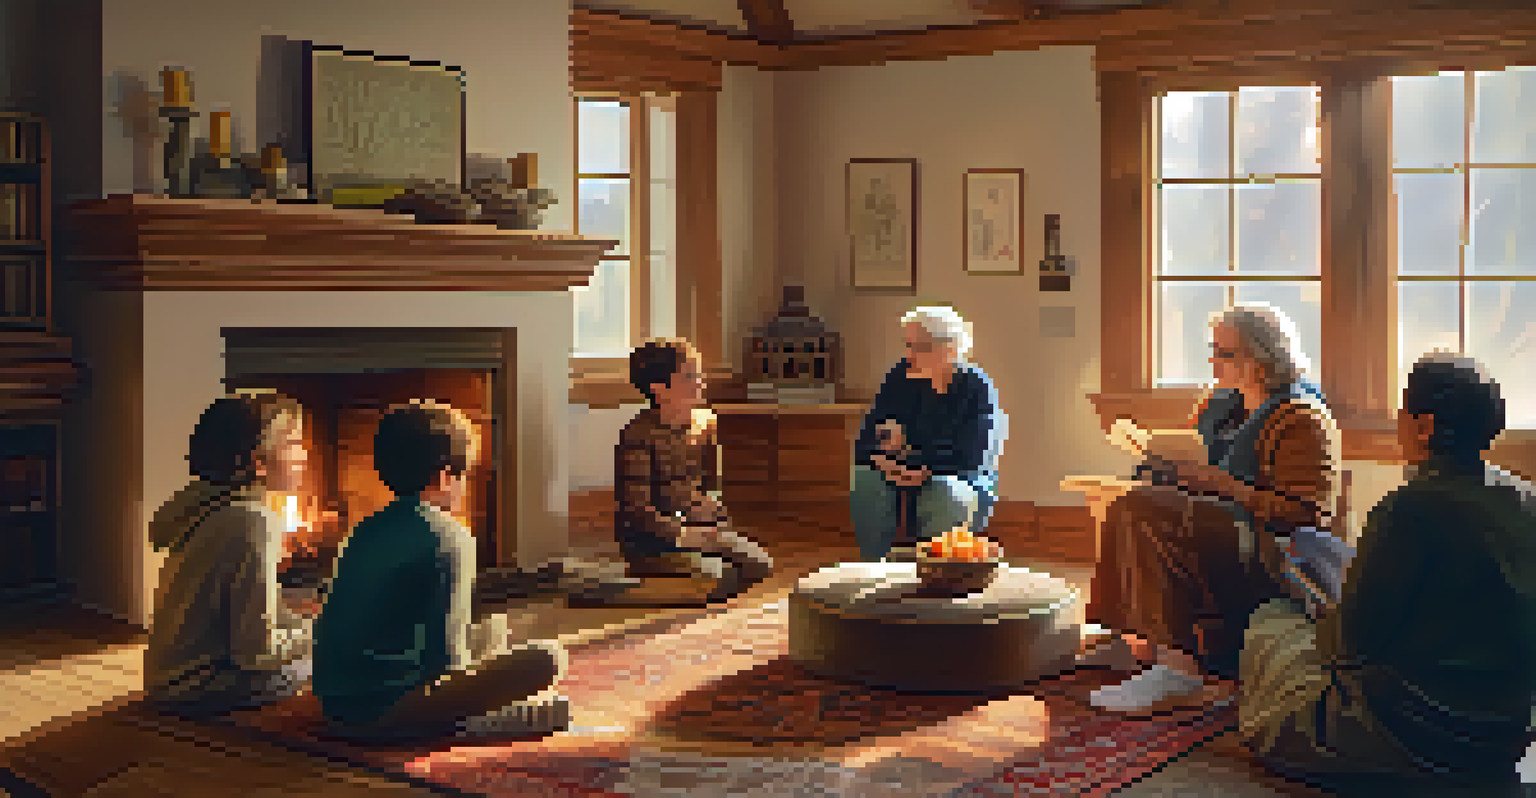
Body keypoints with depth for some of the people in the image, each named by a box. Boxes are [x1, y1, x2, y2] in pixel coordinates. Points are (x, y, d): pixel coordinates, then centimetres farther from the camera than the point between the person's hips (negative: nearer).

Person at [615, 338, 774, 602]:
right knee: (718, 574, -27)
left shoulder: (705, 423, 6)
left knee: (760, 564, -6)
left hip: (699, 528, 8)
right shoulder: (639, 435, -17)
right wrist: (685, 536, -23)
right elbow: (637, 508, -19)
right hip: (649, 539, -7)